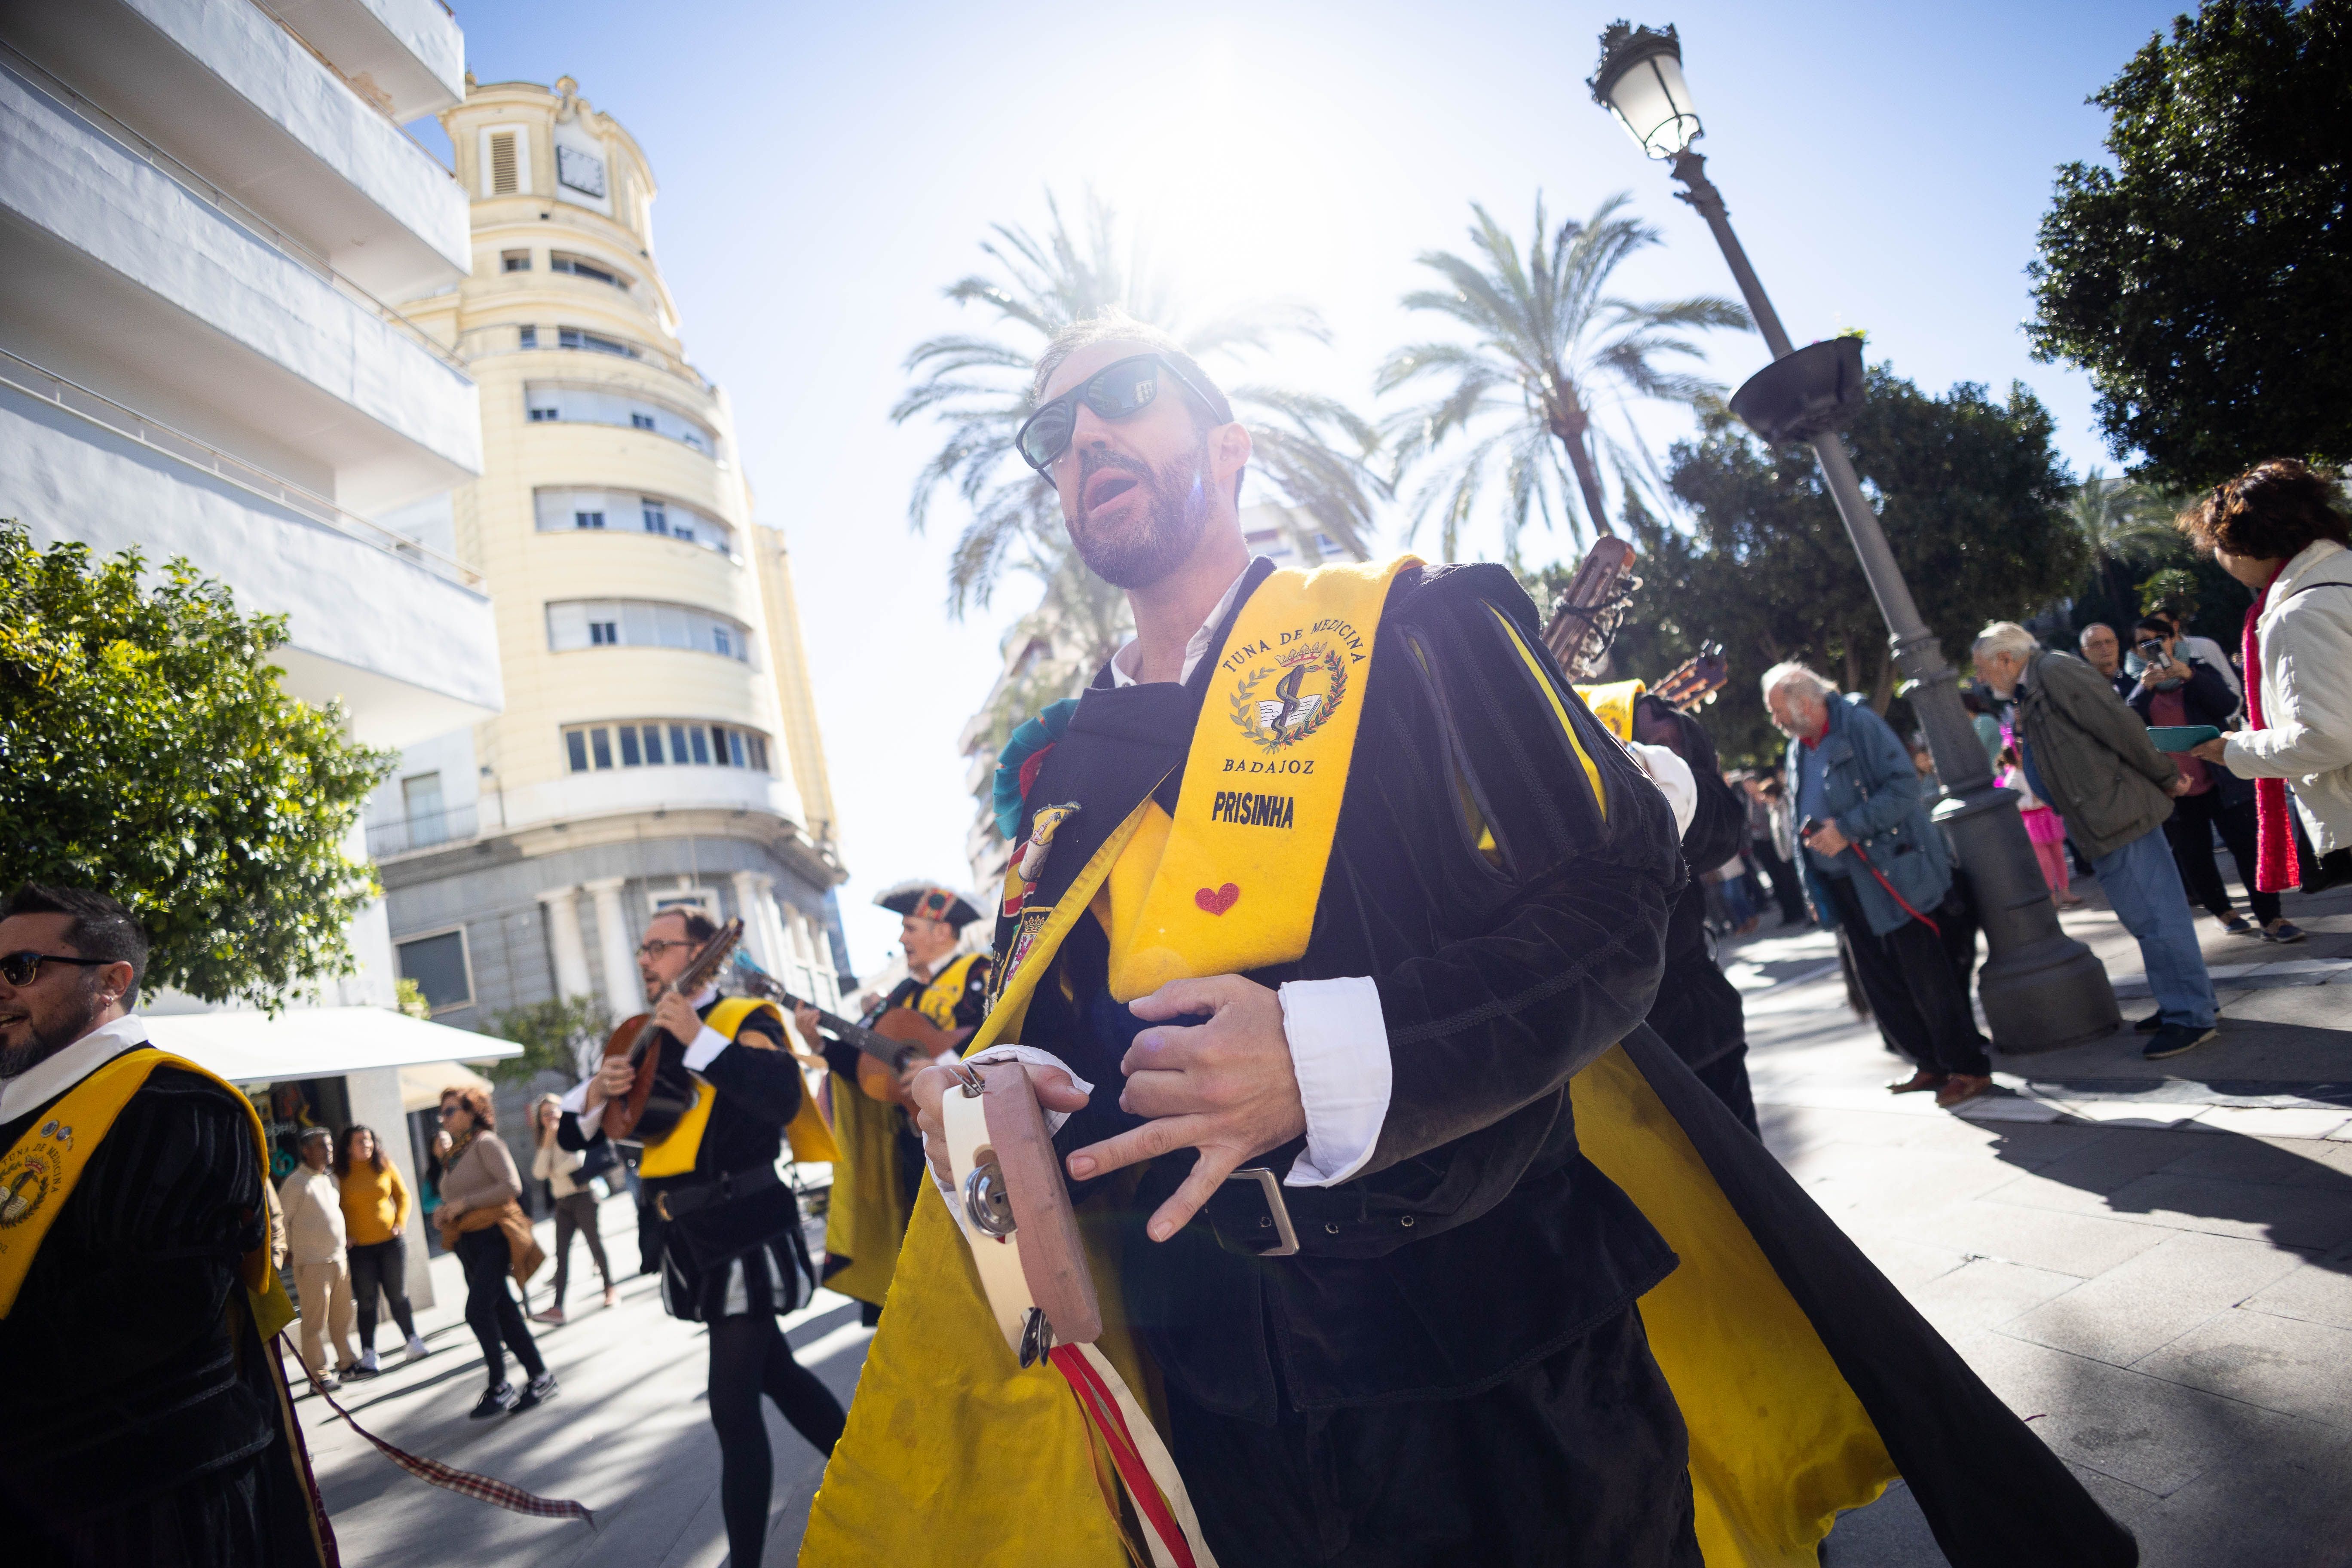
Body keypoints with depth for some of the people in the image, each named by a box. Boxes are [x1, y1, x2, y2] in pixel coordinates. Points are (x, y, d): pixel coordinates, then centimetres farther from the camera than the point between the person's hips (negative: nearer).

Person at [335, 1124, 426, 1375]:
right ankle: (368, 1356, 10)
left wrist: (401, 1223, -2)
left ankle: (413, 1343, 19)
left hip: (391, 1241, 2)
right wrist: (344, 1236, -8)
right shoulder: (340, 1175, -5)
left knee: (398, 1295, 8)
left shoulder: (385, 1166, 2)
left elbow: (403, 1196, 9)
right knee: (366, 1301, 1)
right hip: (359, 1247, -2)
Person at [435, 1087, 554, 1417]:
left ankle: (499, 1388, -9)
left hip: (492, 1237, -8)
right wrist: (445, 1213, 4)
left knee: (478, 1309, -18)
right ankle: (540, 1378, 14)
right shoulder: (455, 1154, 15)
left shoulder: (485, 1143, -9)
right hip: (467, 1243, 8)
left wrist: (465, 1203, -18)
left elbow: (511, 1186, -19)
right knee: (503, 1313, 8)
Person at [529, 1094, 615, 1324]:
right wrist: (547, 1144, -8)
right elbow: (539, 1173, -1)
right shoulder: (546, 1143, 15)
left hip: (582, 1195, -6)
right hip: (562, 1202, 6)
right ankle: (557, 1307, -7)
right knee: (561, 1253, -2)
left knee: (595, 1243, 0)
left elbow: (582, 1157, -22)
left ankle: (610, 1290, 14)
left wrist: (556, 1171, -9)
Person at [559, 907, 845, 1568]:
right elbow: (574, 1134, 12)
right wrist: (597, 1093, -9)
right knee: (773, 1370, 17)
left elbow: (783, 1097, -28)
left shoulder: (745, 1019, -9)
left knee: (733, 1402, -5)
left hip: (741, 1233, -8)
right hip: (692, 1239, 8)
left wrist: (698, 1037, -28)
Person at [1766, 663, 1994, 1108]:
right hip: (1847, 885, 8)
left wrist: (1847, 830, -23)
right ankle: (1930, 1063, 25)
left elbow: (1904, 786, -19)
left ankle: (1969, 1068, 10)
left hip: (1893, 877, -8)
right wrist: (1807, 837, 6)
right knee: (1878, 981, 11)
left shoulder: (1858, 723, -12)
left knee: (1926, 975, -3)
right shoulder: (1799, 748, 12)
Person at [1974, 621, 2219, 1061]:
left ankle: (2189, 1016, 3)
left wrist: (2165, 778, -9)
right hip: (2103, 824, 10)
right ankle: (2192, 1002, 28)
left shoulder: (2055, 672, -15)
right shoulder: (2031, 692, 15)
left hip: (2117, 811, -10)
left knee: (2153, 915, -5)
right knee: (2144, 916, 17)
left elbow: (2121, 724, -17)